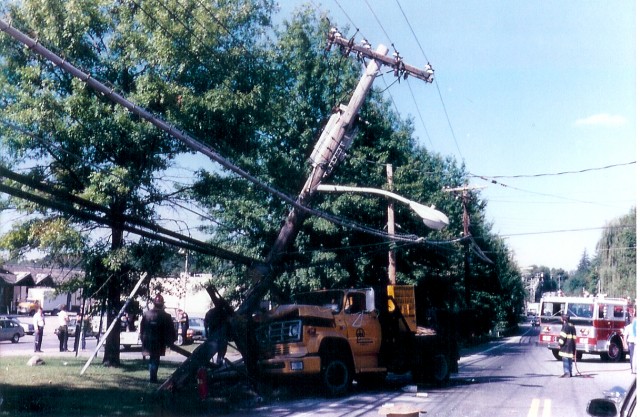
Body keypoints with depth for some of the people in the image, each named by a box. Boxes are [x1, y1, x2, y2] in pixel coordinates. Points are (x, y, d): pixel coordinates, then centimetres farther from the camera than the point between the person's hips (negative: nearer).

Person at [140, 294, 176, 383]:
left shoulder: (146, 314, -1)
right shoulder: (166, 316, -10)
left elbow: (142, 328, 6)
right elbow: (170, 330, -6)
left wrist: (143, 338, 16)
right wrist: (170, 341, 6)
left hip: (148, 341, 4)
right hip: (158, 343, -4)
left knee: (152, 359, 18)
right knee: (155, 360, 4)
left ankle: (153, 377, 20)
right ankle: (153, 378, 0)